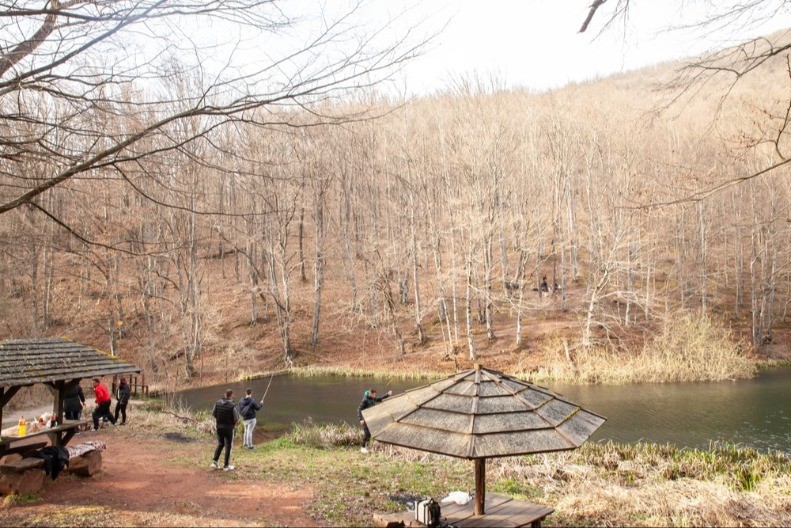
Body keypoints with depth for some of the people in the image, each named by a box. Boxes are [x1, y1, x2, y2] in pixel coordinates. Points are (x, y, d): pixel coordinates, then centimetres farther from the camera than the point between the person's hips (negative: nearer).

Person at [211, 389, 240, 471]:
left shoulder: (217, 403, -6)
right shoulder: (232, 406, -20)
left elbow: (213, 413, 3)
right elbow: (236, 419, -16)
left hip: (219, 427, 4)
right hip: (228, 428, -4)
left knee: (220, 444, 22)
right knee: (228, 446, 8)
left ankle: (215, 461, 15)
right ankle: (226, 466, 13)